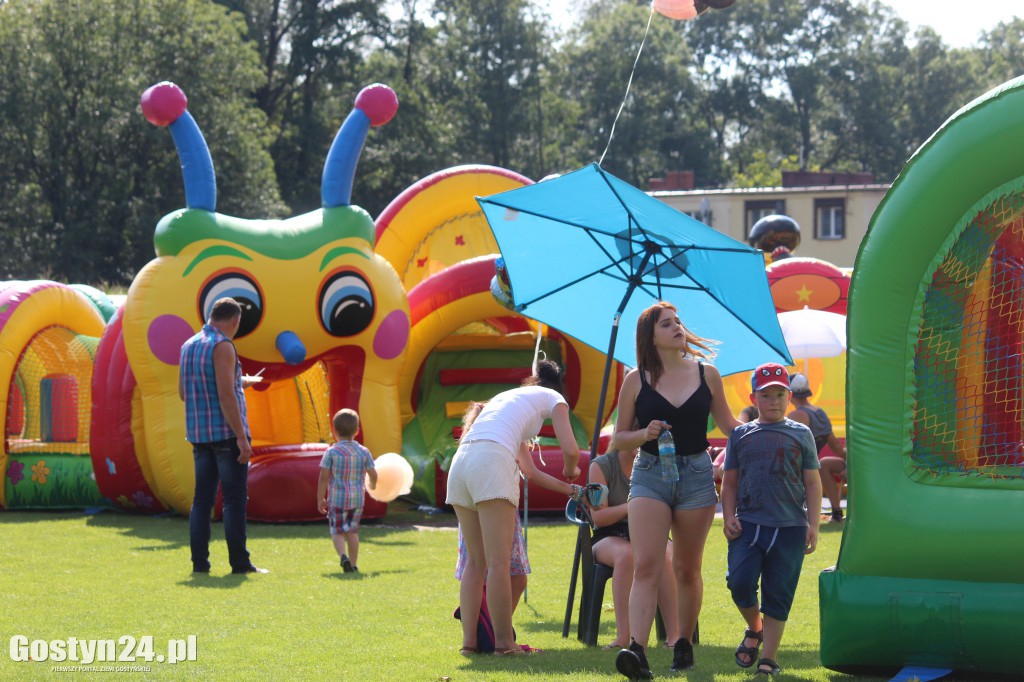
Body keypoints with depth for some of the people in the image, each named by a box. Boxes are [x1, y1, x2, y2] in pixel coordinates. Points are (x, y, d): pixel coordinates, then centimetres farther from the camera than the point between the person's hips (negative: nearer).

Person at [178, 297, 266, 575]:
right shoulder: (222, 346, -12)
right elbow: (226, 395, -19)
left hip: (198, 433, 7)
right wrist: (241, 437, -18)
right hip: (226, 433, -7)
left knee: (202, 499, 8)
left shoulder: (188, 346, 12)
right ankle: (239, 563, -4)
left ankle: (199, 562, 4)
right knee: (235, 499, -4)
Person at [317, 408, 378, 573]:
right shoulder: (363, 452, 1)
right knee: (352, 531, 15)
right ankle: (353, 564, 16)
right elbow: (373, 474, 6)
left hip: (337, 498, -3)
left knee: (337, 531, 2)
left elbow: (324, 477, -8)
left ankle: (343, 556, -24)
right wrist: (372, 485, 29)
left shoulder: (332, 452, -8)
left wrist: (320, 498, 0)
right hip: (357, 497, 3)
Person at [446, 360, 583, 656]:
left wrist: (569, 489, 44)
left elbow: (529, 471, 37)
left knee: (476, 561, 12)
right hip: (492, 461, -7)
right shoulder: (553, 398, 18)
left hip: (460, 462, 7)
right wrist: (570, 472, 26)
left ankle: (469, 640, 9)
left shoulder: (507, 396, 37)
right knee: (499, 562, -7)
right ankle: (504, 642, -7)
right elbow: (570, 450, 3)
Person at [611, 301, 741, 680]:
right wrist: (645, 434, -13)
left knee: (687, 569, 9)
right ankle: (636, 650, -25)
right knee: (646, 566, -14)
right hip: (649, 475, -1)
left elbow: (729, 425, 15)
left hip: (696, 475, 1)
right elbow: (618, 439, 6)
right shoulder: (636, 381, 2)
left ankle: (684, 644, 23)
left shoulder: (706, 374, 5)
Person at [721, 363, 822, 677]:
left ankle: (769, 659, 8)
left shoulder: (800, 434, 8)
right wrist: (729, 518, 0)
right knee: (740, 583, -14)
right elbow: (729, 482, 14)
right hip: (748, 524, 1)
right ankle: (754, 629, 16)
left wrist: (813, 525, 0)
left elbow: (813, 483, 8)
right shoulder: (741, 435, 11)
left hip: (790, 528, -1)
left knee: (778, 595, 1)